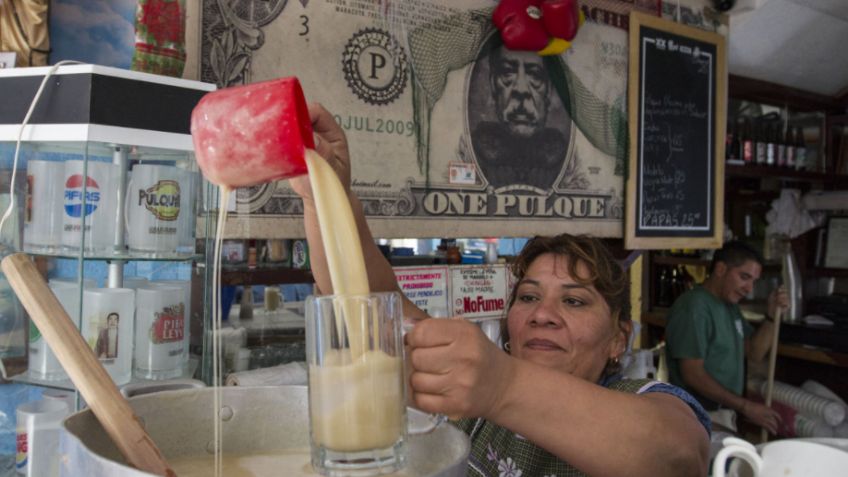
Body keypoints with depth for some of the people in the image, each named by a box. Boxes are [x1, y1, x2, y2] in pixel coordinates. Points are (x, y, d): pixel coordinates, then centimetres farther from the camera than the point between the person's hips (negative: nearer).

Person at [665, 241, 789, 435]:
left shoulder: (730, 306, 13)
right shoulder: (693, 307, -17)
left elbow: (755, 353, 14)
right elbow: (693, 374, -21)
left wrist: (772, 315, 1)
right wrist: (745, 407, -18)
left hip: (725, 413, 8)